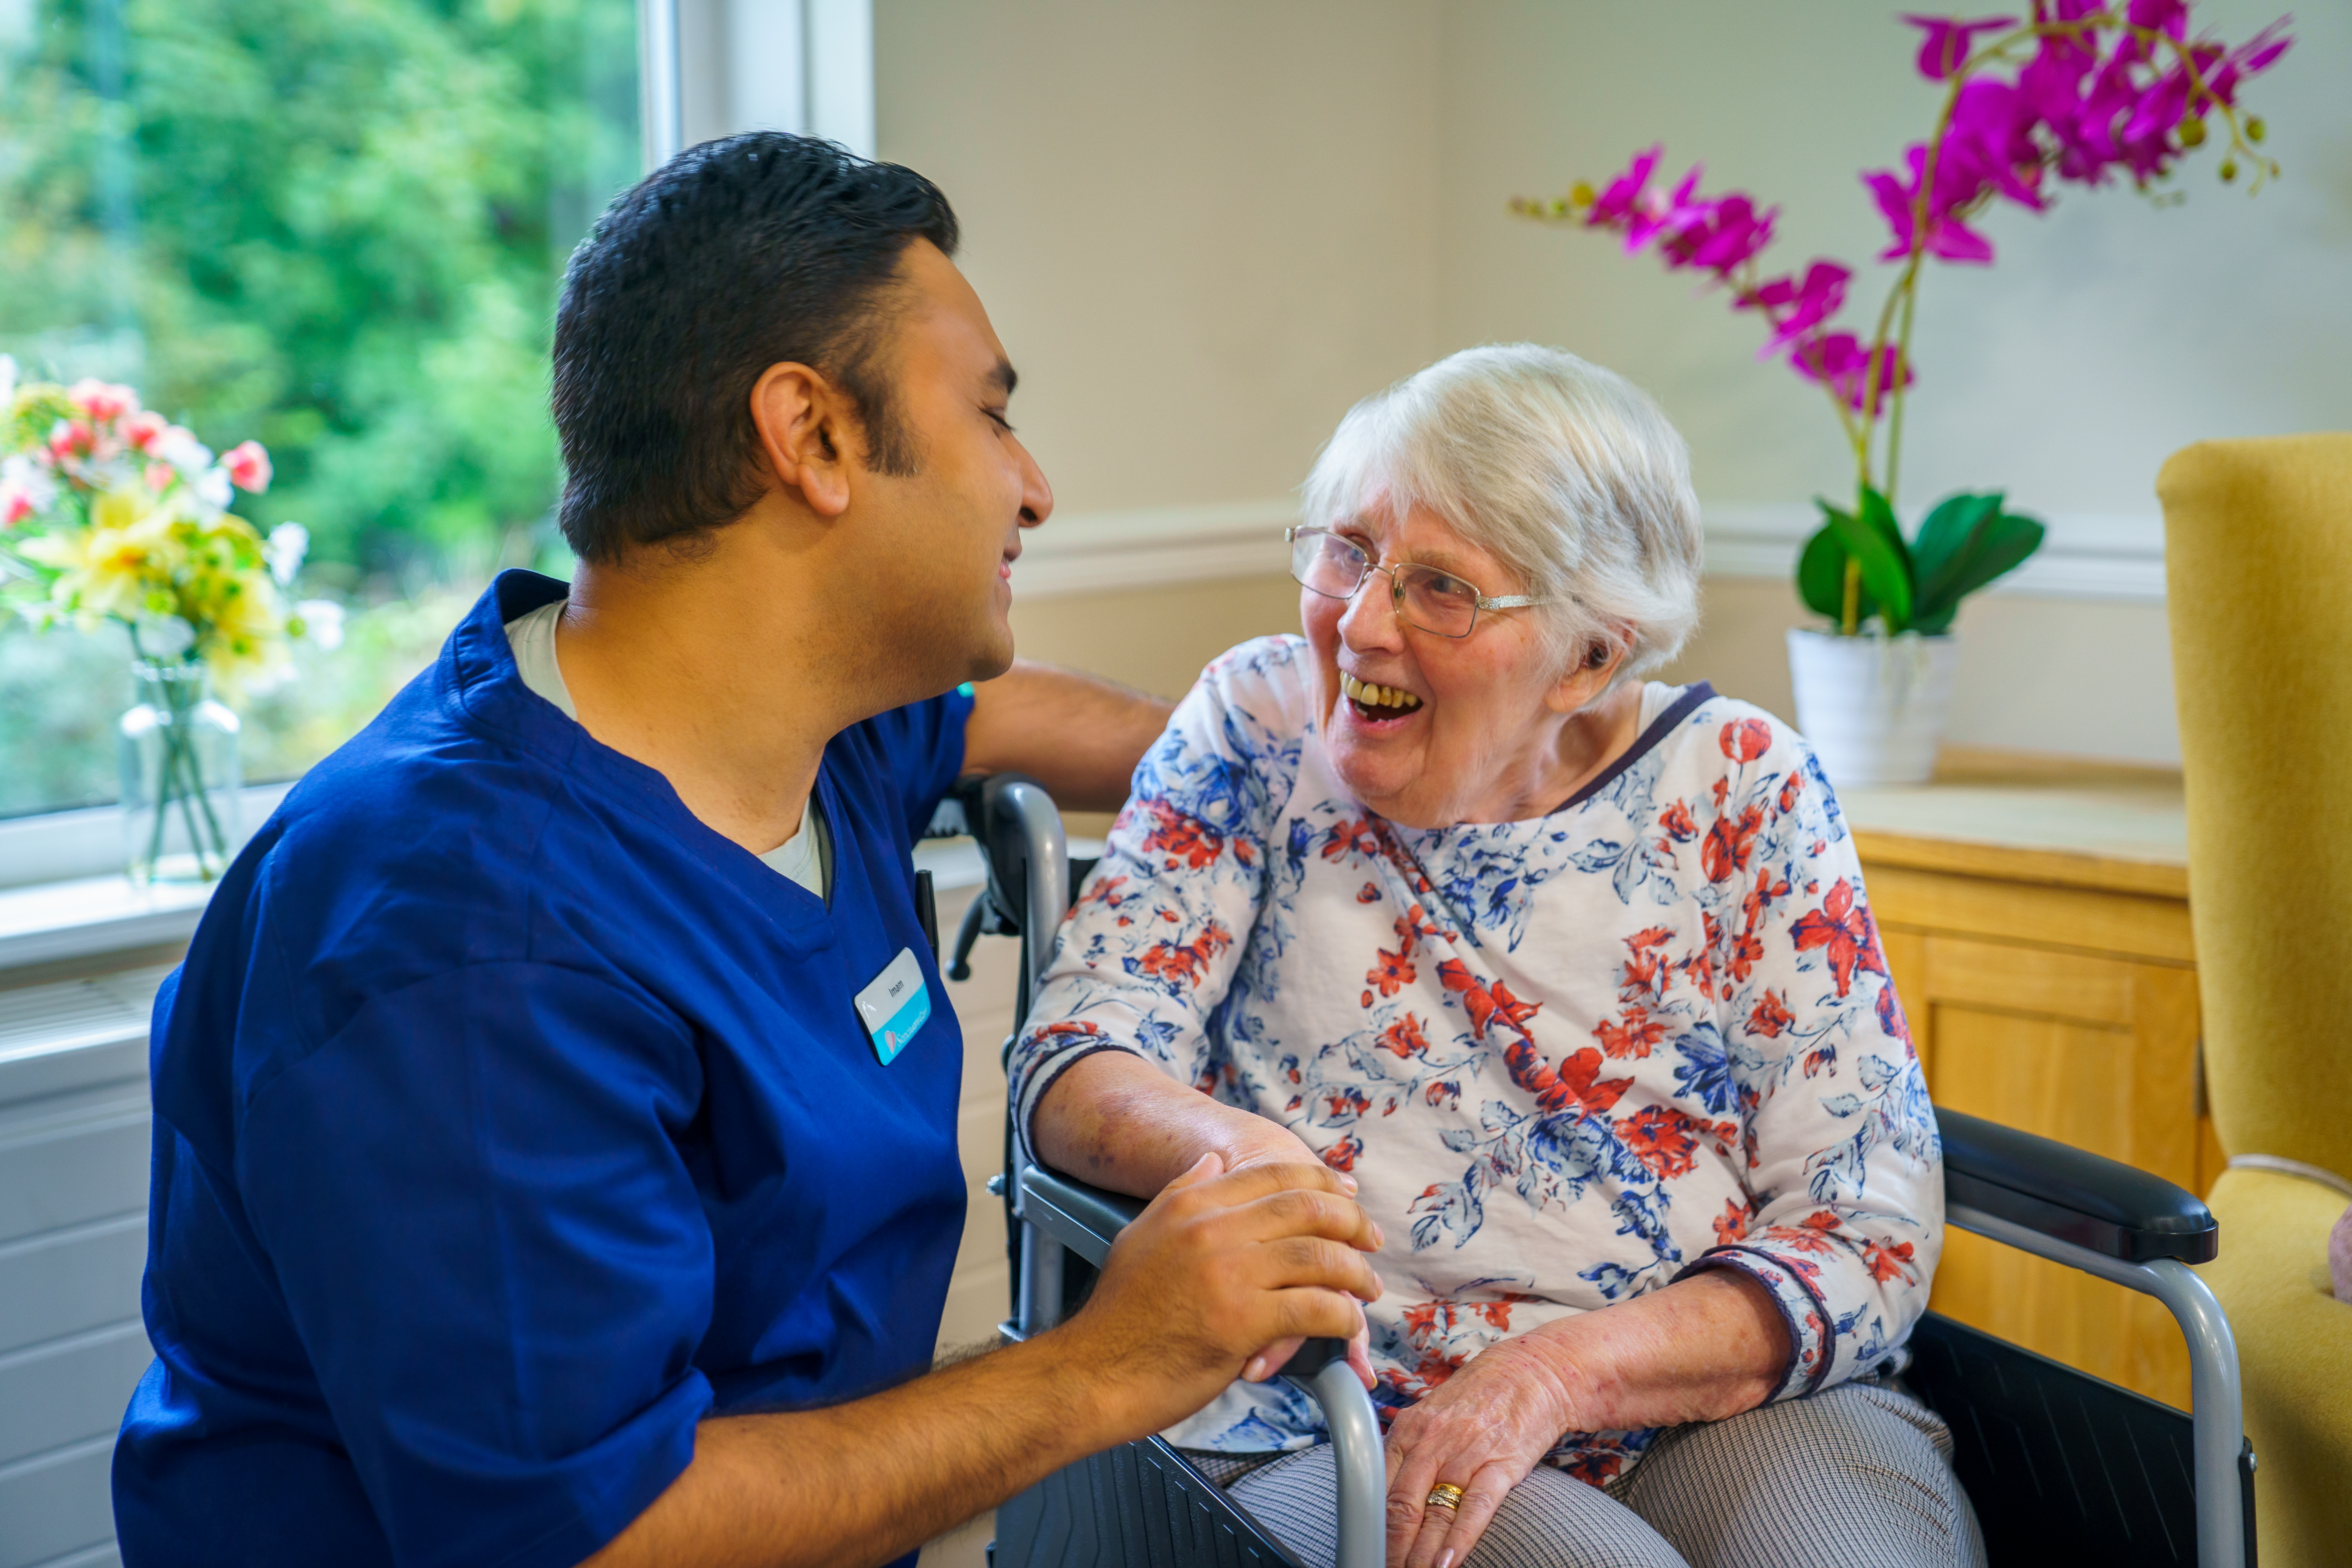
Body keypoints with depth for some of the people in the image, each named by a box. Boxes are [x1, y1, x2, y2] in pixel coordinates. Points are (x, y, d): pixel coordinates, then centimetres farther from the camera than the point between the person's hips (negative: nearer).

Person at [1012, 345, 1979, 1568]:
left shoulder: (1743, 786, 1)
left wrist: (1562, 1371, -18)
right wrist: (1230, 1146, -26)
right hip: (1339, 1437, -1)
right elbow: (1074, 1064, -2)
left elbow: (1870, 1235, -3)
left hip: (1736, 1410, 2)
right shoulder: (1263, 726, 4)